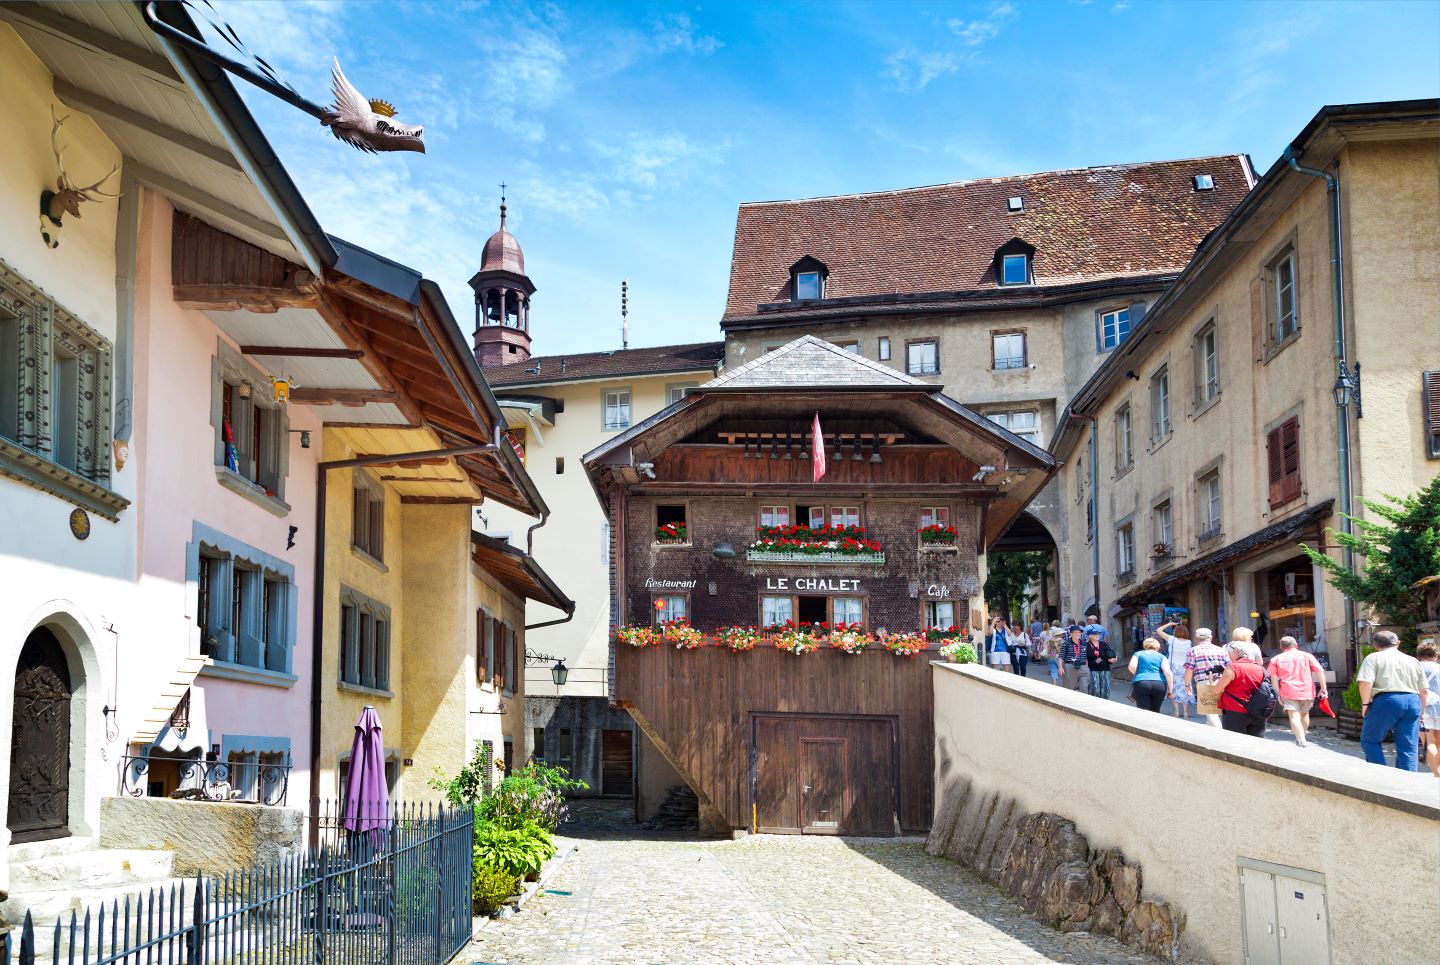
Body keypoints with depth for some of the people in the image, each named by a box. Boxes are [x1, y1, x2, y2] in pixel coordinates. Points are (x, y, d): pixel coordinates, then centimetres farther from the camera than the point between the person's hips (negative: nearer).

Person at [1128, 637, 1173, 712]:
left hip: (1141, 684, -1)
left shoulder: (1138, 654, 17)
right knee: (1155, 712, 16)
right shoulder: (1161, 657, 17)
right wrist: (1171, 690, 4)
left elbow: (1132, 667, -2)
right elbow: (1167, 672, 2)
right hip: (1159, 685, 1)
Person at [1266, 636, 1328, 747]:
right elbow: (1319, 671, 1)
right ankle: (1301, 739, 35)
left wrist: (1277, 694, 1)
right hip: (1307, 692, 3)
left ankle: (1302, 742, -24)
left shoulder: (1276, 659, 8)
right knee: (1304, 714, 23)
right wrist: (1323, 688, 1)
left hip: (1288, 692, -2)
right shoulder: (1307, 655, 10)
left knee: (1294, 717, -7)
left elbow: (1273, 677, 0)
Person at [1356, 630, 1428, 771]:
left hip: (1386, 701, -4)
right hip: (1413, 702, 5)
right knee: (1408, 748, 6)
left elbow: (1365, 683, -11)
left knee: (1369, 740, 10)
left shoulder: (1374, 658, 4)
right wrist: (1420, 711, 28)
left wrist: (1365, 703, -1)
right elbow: (1423, 691, 19)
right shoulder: (1413, 661, 19)